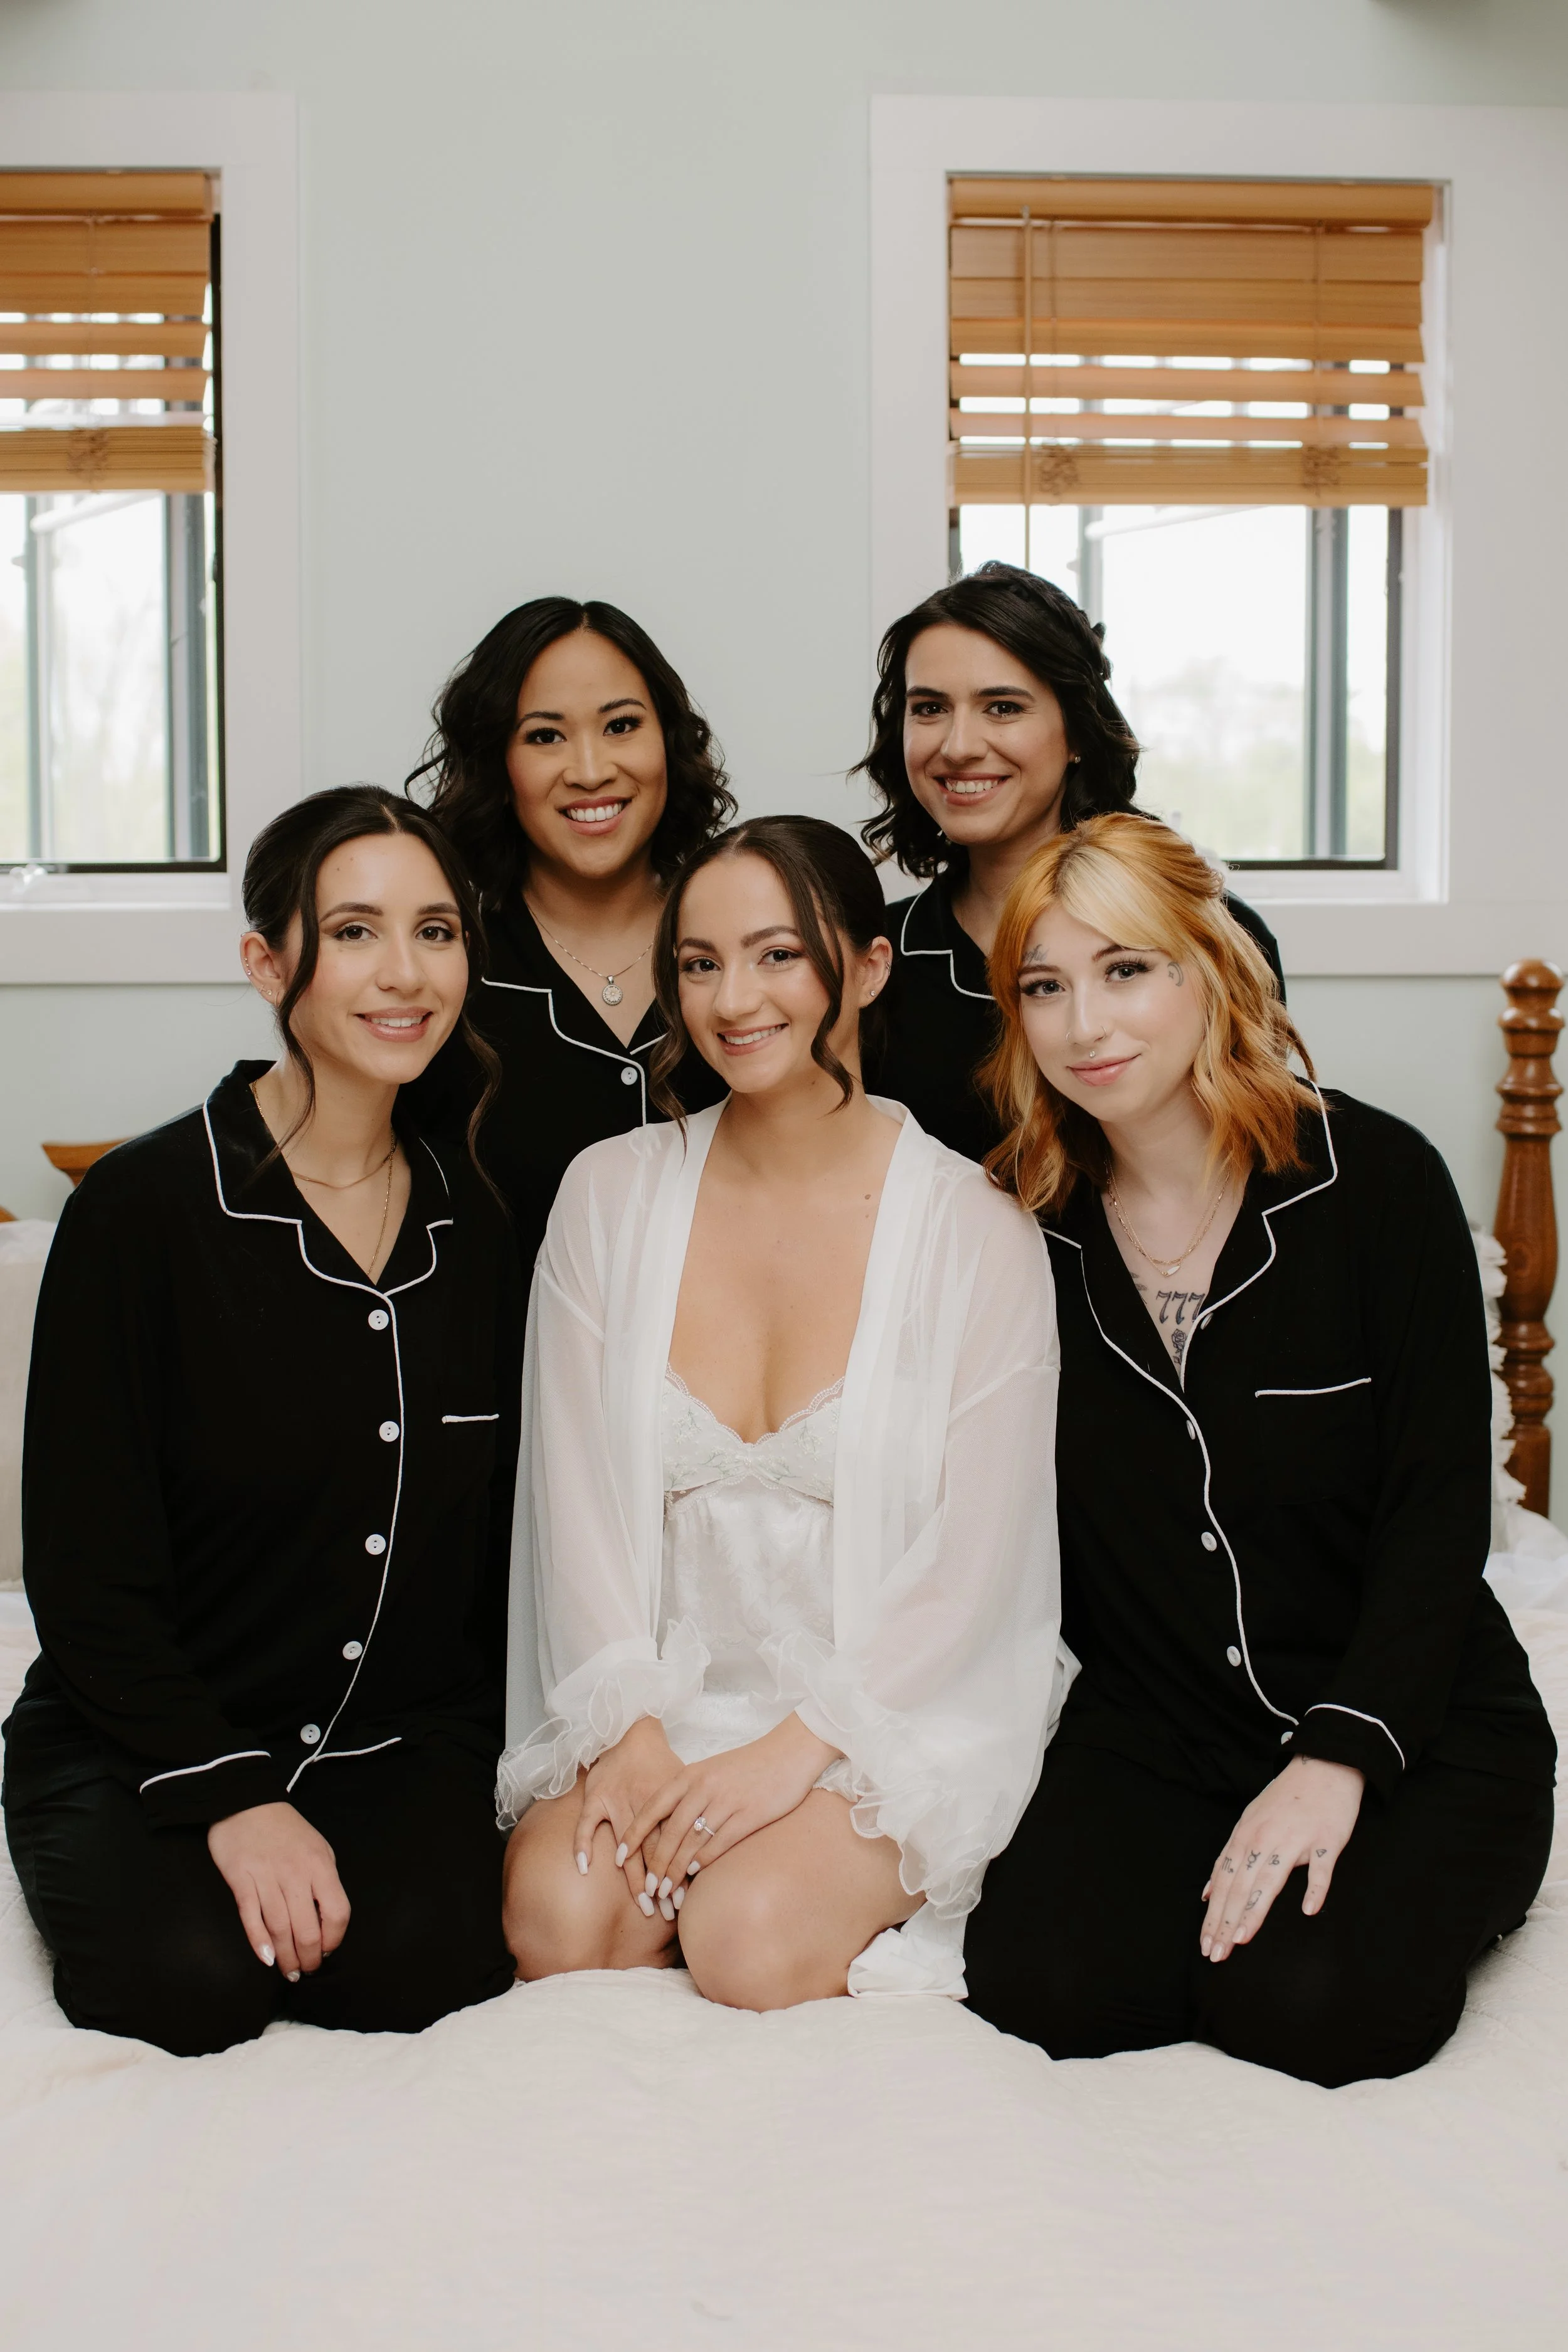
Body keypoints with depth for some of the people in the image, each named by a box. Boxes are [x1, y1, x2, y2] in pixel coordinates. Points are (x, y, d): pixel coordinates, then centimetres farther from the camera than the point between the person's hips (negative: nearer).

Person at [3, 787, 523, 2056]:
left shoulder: (474, 1224, 3)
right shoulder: (144, 1206, -12)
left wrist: (496, 1756, 0)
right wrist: (231, 1794, -19)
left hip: (404, 1736, 3)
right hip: (142, 1738, -2)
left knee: (423, 1961, -26)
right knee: (189, 1979, -28)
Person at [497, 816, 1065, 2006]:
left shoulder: (975, 1227, -6)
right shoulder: (610, 1194, 2)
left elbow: (972, 1556, -8)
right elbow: (576, 1494, 0)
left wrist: (796, 1748, -17)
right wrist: (632, 1732, -11)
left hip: (893, 1705, -2)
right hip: (662, 1688, 2)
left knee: (749, 1938, -27)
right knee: (559, 1918, -25)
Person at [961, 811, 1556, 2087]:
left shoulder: (1376, 1179, -10)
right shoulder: (1029, 1226, 0)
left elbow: (1441, 1513, -11)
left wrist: (1338, 1758, -22)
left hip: (1415, 1721, -2)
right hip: (1154, 1726, 3)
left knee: (1307, 2004, -25)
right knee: (1041, 1982, -22)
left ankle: (1410, 1889, 7)